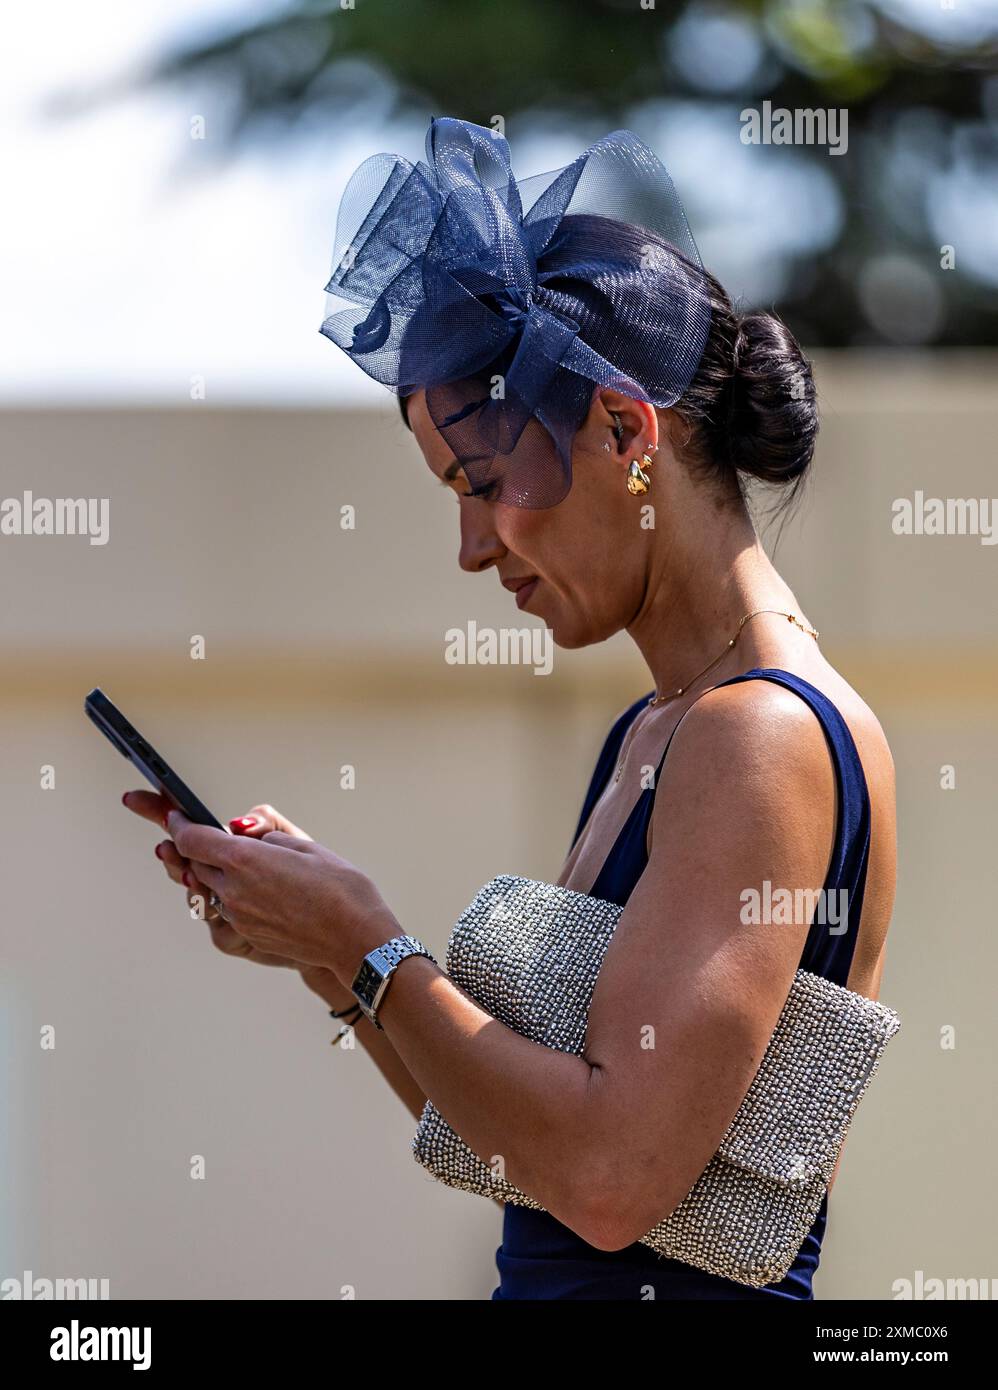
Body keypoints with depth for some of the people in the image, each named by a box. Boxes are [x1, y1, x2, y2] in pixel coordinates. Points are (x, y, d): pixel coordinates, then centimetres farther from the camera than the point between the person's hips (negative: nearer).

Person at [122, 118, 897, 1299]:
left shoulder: (767, 737, -12)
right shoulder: (650, 734, 15)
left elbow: (614, 1177, -20)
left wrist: (368, 946, -10)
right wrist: (324, 942, 6)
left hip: (672, 1292, -8)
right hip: (546, 1287, 8)